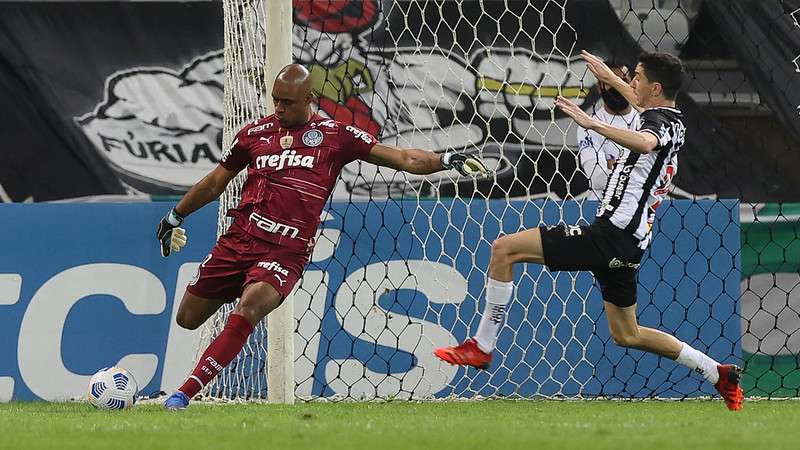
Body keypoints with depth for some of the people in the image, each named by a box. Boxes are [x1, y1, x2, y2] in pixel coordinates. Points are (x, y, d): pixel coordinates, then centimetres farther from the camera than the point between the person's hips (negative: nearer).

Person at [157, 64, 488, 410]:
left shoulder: (334, 135, 4)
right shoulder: (255, 134, 11)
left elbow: (403, 159, 2)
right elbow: (216, 182, 25)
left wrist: (445, 160, -13)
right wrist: (175, 217, 31)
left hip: (287, 251, -4)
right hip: (239, 239, 4)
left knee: (247, 313, -29)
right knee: (187, 319, 8)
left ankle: (184, 394, -28)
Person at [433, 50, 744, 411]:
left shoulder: (657, 122, -13)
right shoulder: (672, 122, 16)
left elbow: (644, 142, -41)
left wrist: (593, 123, -46)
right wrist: (611, 79, 52)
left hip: (609, 235, -10)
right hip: (627, 244, 10)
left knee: (504, 249, -13)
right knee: (626, 334, 23)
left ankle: (481, 347, -11)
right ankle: (717, 374, 25)